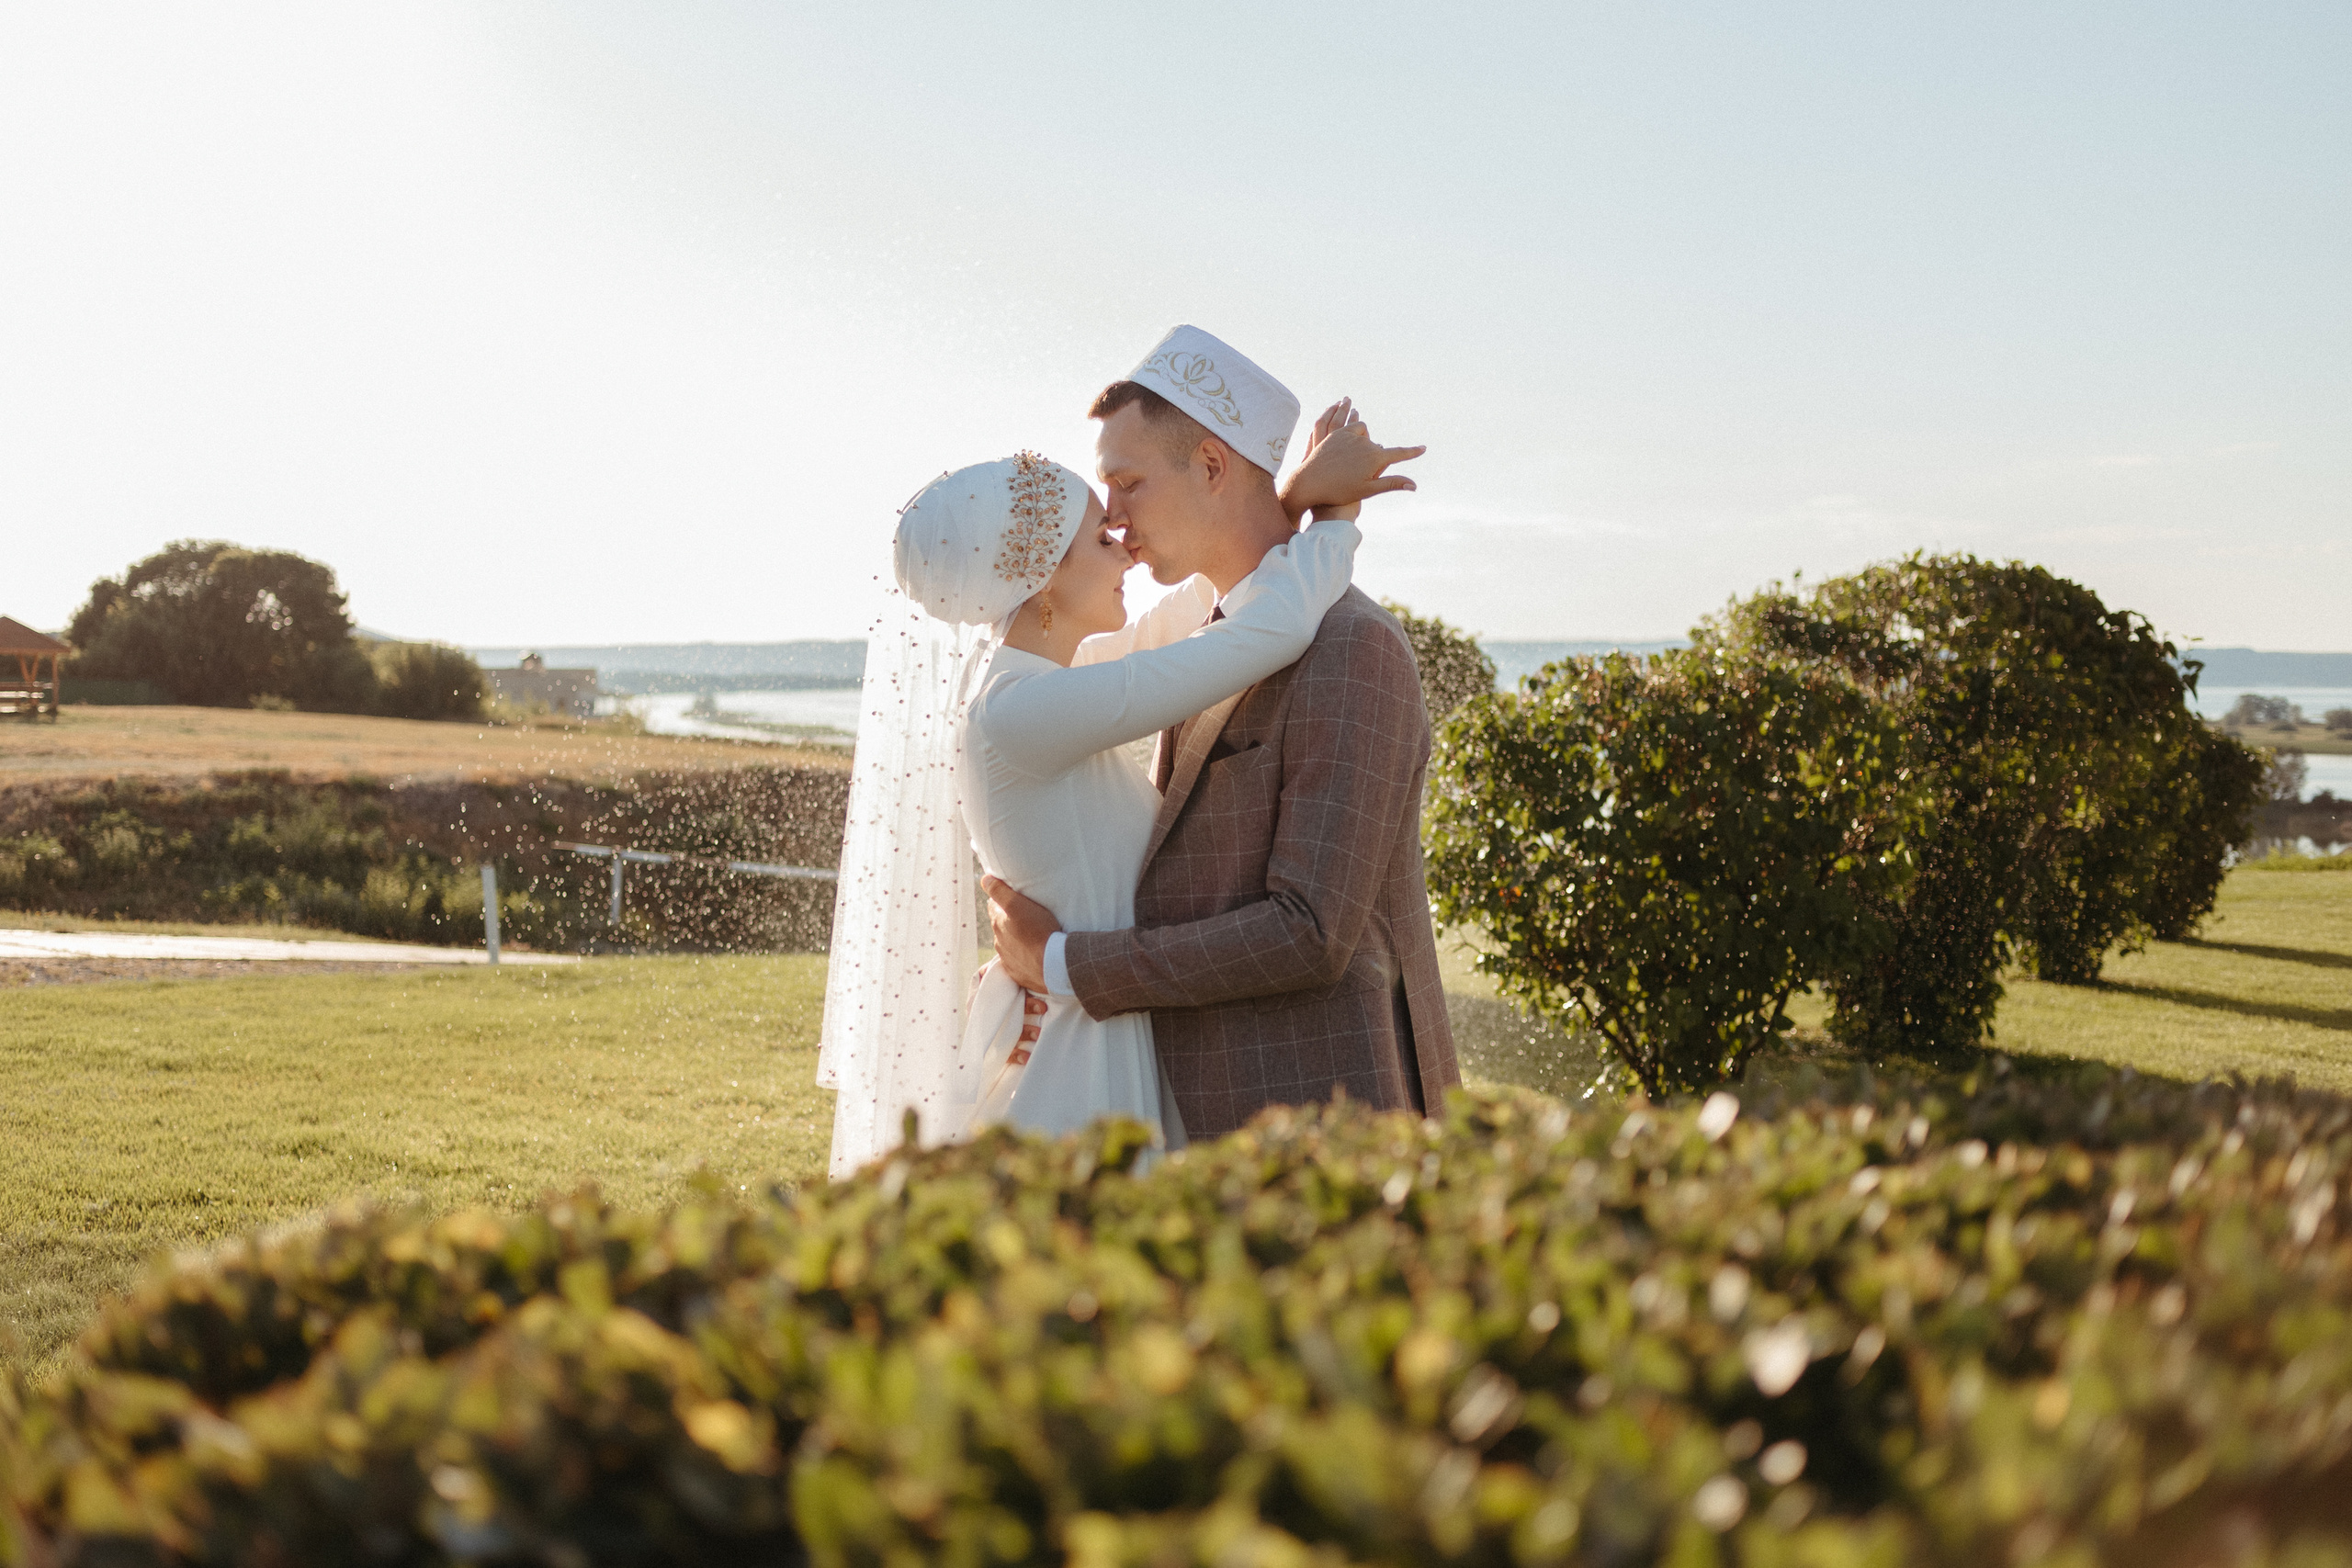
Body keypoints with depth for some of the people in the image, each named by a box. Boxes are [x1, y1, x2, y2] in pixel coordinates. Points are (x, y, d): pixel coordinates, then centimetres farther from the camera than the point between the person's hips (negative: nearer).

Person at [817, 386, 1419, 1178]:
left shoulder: (1022, 679, 5)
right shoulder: (1016, 713, -23)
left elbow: (1173, 624, 19)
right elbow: (1264, 635, -24)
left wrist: (1291, 504, 5)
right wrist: (1332, 510, -8)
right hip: (1072, 1058, -10)